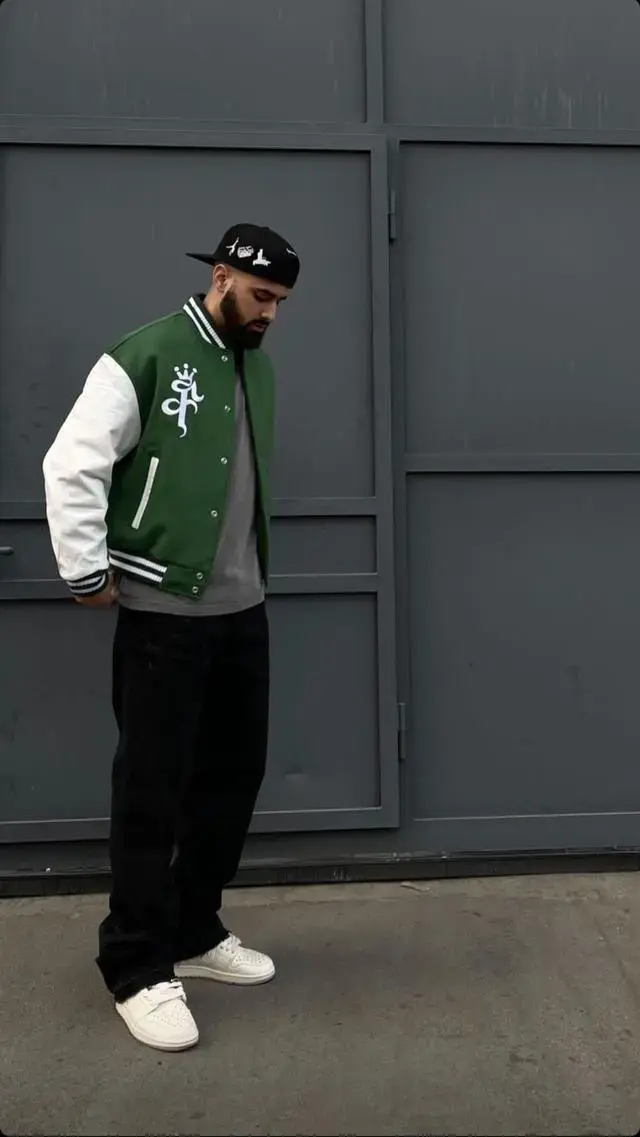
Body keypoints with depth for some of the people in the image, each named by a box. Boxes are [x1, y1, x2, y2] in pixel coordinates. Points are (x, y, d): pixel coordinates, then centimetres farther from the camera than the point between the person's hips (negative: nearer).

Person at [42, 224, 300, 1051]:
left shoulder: (256, 367, 13)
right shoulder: (145, 358, -11)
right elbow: (71, 467, -14)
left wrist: (250, 568, 16)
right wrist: (87, 573, -14)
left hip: (242, 610, 8)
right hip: (163, 615, -7)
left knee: (235, 773, 13)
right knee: (151, 789, 0)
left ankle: (194, 934, 31)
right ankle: (138, 968, 16)